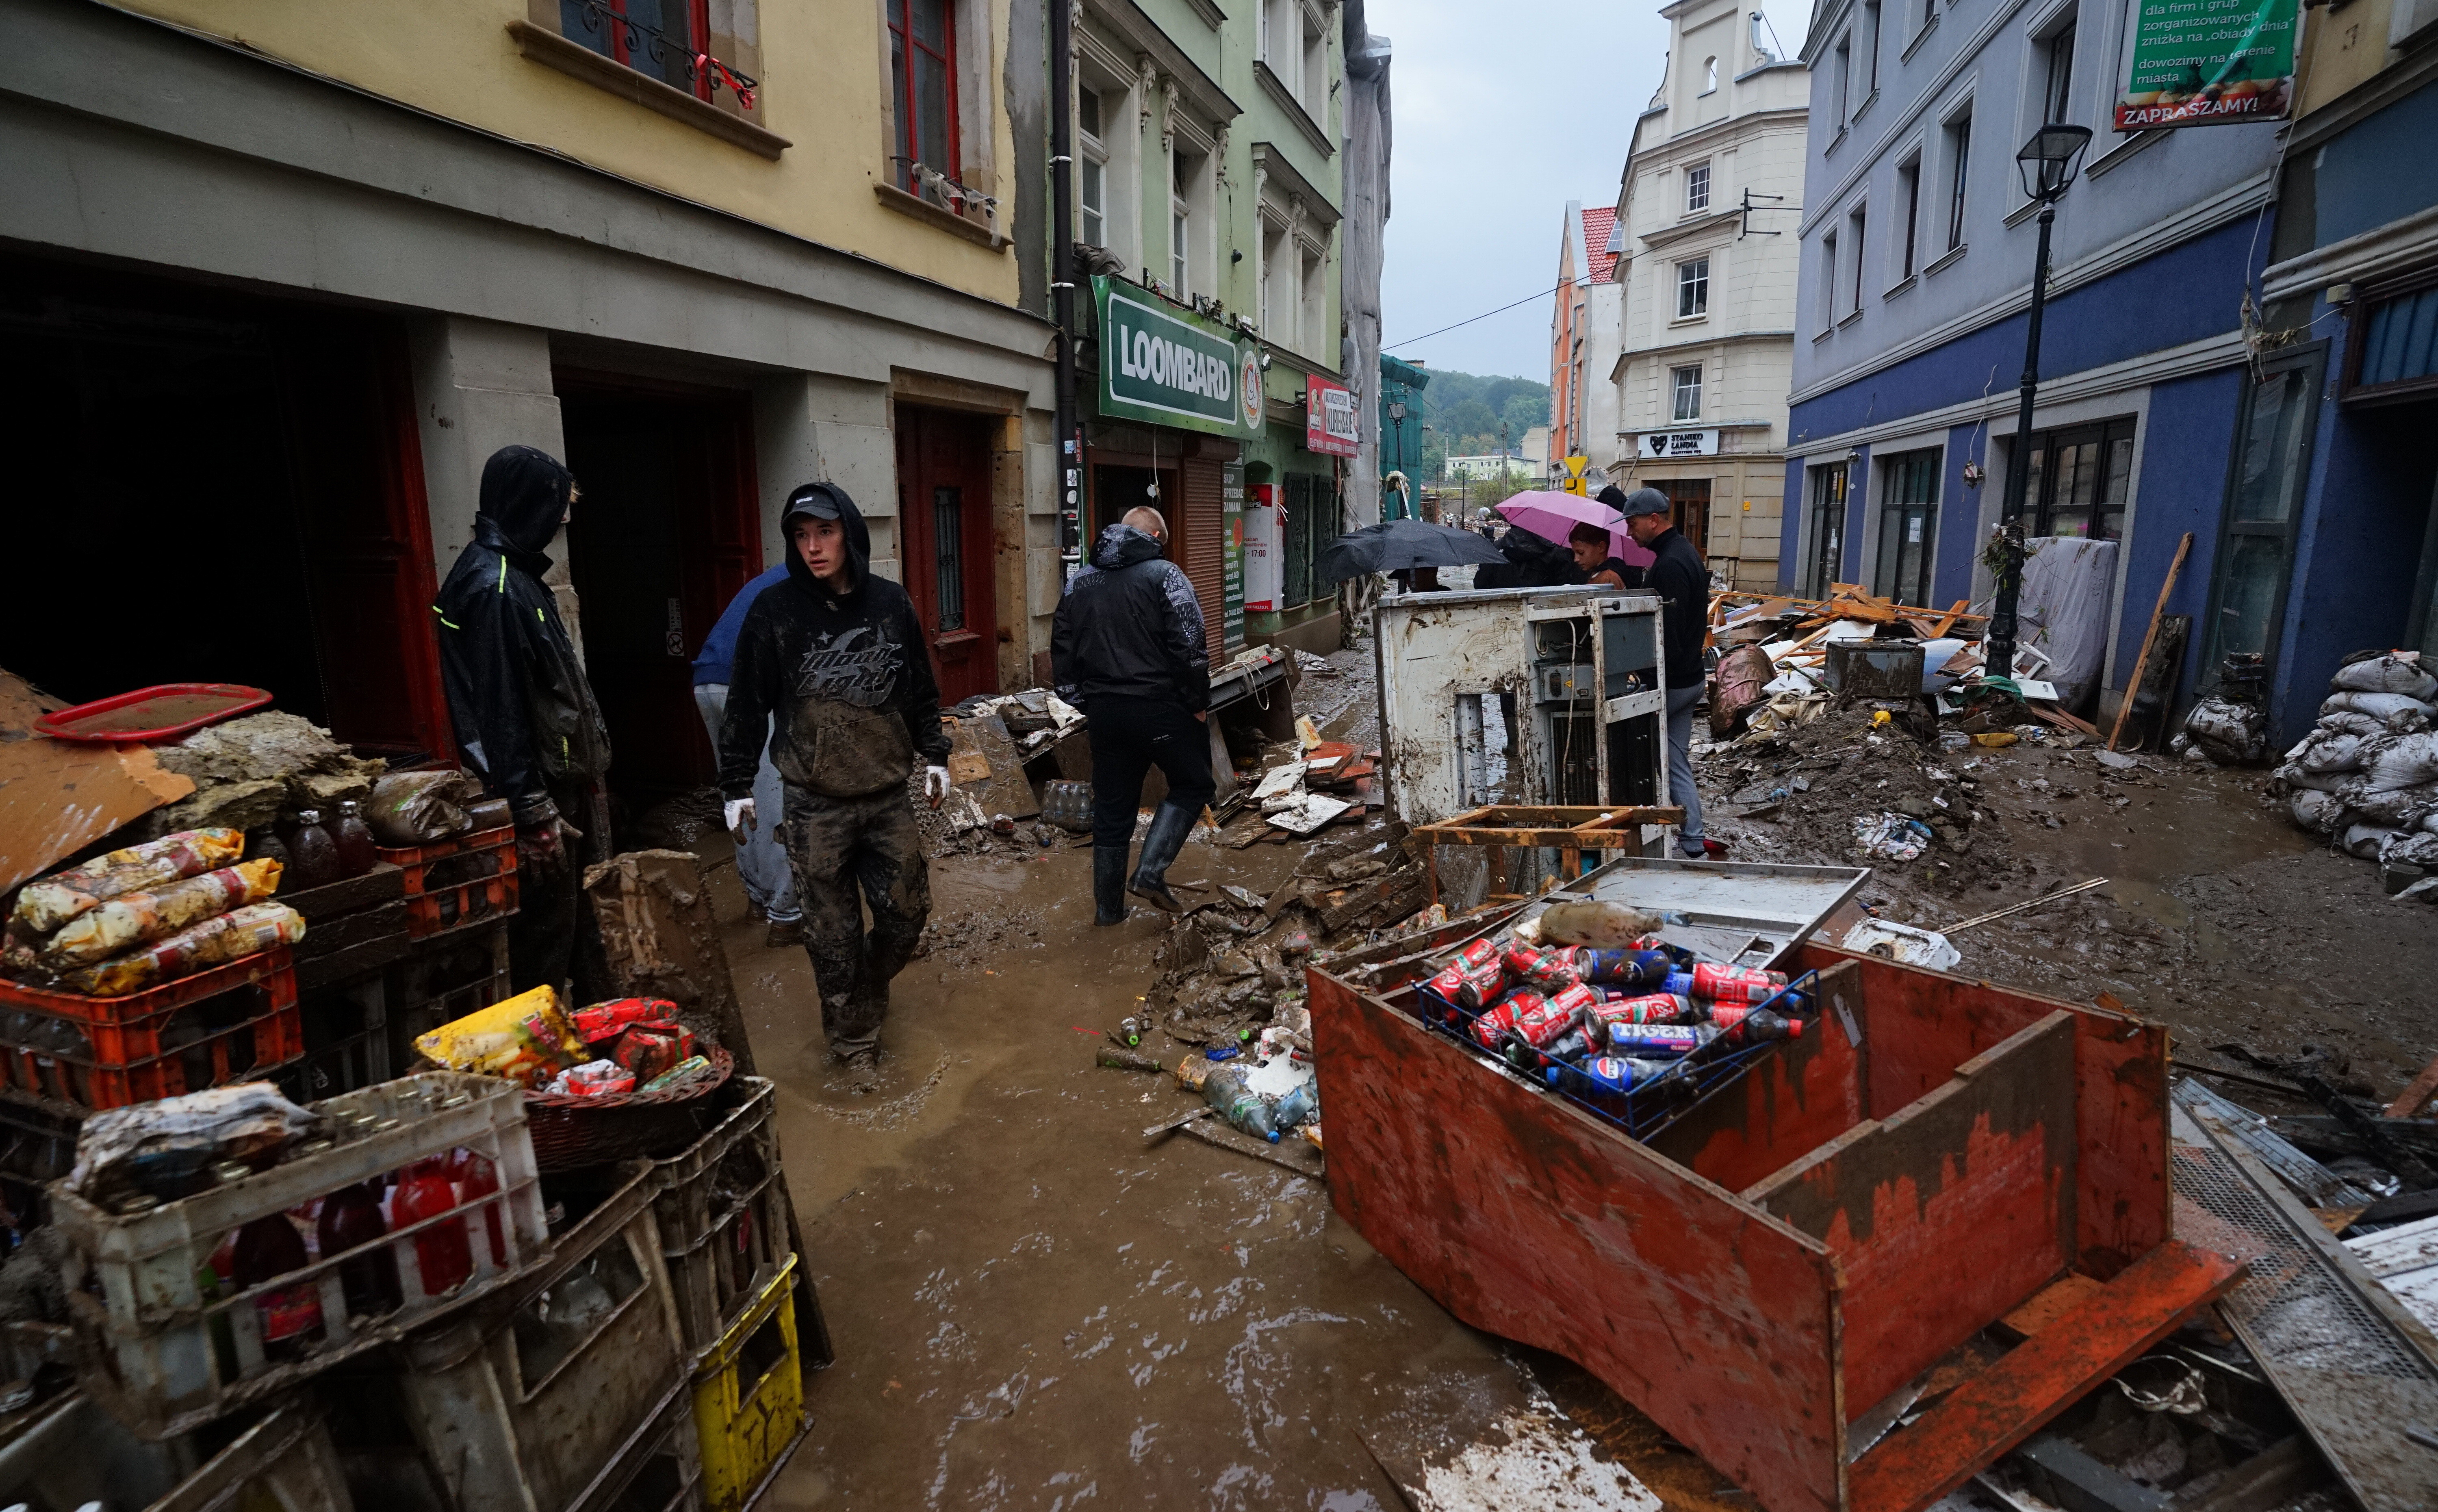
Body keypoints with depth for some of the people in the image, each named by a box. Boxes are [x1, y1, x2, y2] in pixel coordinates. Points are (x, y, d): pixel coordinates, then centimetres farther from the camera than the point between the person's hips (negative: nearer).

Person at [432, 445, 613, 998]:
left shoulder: (513, 573, 12)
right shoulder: (494, 589, -19)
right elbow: (502, 712, -22)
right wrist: (535, 815, -21)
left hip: (559, 782, 10)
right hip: (538, 792, -10)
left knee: (577, 920, 19)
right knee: (544, 934, 1)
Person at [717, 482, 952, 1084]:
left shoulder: (891, 603, 2)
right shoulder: (774, 610, -6)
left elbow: (921, 689, 13)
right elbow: (748, 703, -1)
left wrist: (934, 755, 14)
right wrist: (737, 786, -1)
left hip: (888, 793, 3)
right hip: (815, 803, -3)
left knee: (907, 912, 9)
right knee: (833, 932, 5)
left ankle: (867, 995, 38)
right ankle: (854, 1041, 23)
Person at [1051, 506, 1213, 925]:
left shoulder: (1081, 583, 13)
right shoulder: (1164, 574, -6)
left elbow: (1062, 651, 14)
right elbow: (1189, 645, -14)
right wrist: (1199, 702, -4)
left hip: (1104, 712, 6)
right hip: (1160, 706, -5)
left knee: (1111, 809, 13)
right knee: (1193, 785, 13)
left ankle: (1108, 909, 21)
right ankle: (1150, 872, -1)